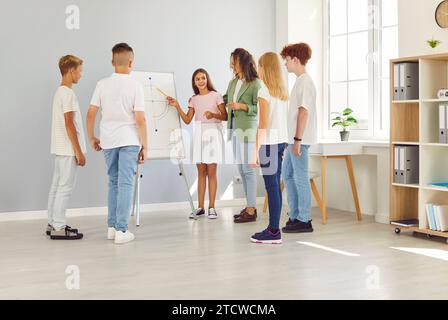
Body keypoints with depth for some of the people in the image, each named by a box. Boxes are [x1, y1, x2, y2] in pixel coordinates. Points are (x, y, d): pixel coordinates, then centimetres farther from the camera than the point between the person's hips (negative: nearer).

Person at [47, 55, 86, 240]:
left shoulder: (59, 92, 15)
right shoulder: (68, 94, -15)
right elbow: (69, 124, -19)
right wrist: (78, 151, -17)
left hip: (61, 149, 10)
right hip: (68, 149, -10)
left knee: (57, 186, 12)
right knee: (65, 187, -6)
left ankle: (53, 224, 18)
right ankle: (58, 228, -3)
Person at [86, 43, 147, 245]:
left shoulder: (102, 84, 2)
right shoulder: (135, 86, -8)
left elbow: (90, 114, 2)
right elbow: (140, 119, -11)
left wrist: (92, 137, 15)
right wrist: (145, 146, -4)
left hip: (108, 141, 4)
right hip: (129, 140, -4)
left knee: (114, 182, 17)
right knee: (125, 184, -1)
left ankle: (112, 227, 20)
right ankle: (121, 230, -3)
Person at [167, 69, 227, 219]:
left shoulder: (215, 95, 2)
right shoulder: (194, 99, 14)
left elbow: (225, 116, -3)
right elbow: (187, 120, 9)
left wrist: (213, 114, -21)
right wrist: (177, 106, 1)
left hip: (213, 132, -4)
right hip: (198, 133, 4)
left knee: (211, 172, -5)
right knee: (201, 172, 4)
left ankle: (211, 207, -1)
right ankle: (200, 208, 8)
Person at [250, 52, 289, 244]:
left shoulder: (264, 91, -10)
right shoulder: (283, 91, 12)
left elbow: (263, 124, -14)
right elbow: (283, 120, 13)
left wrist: (256, 150, -12)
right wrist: (283, 145, 17)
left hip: (269, 142, -8)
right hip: (281, 141, 8)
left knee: (271, 187, -5)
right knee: (275, 186, 10)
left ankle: (273, 232, -2)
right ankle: (274, 228, 14)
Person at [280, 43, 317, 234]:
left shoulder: (305, 82, -13)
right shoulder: (300, 81, 17)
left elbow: (304, 112, -19)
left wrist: (297, 139, -21)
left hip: (300, 139, -10)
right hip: (295, 139, 10)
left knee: (300, 178, -5)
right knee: (288, 175, 15)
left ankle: (304, 221, 3)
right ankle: (295, 216, 22)